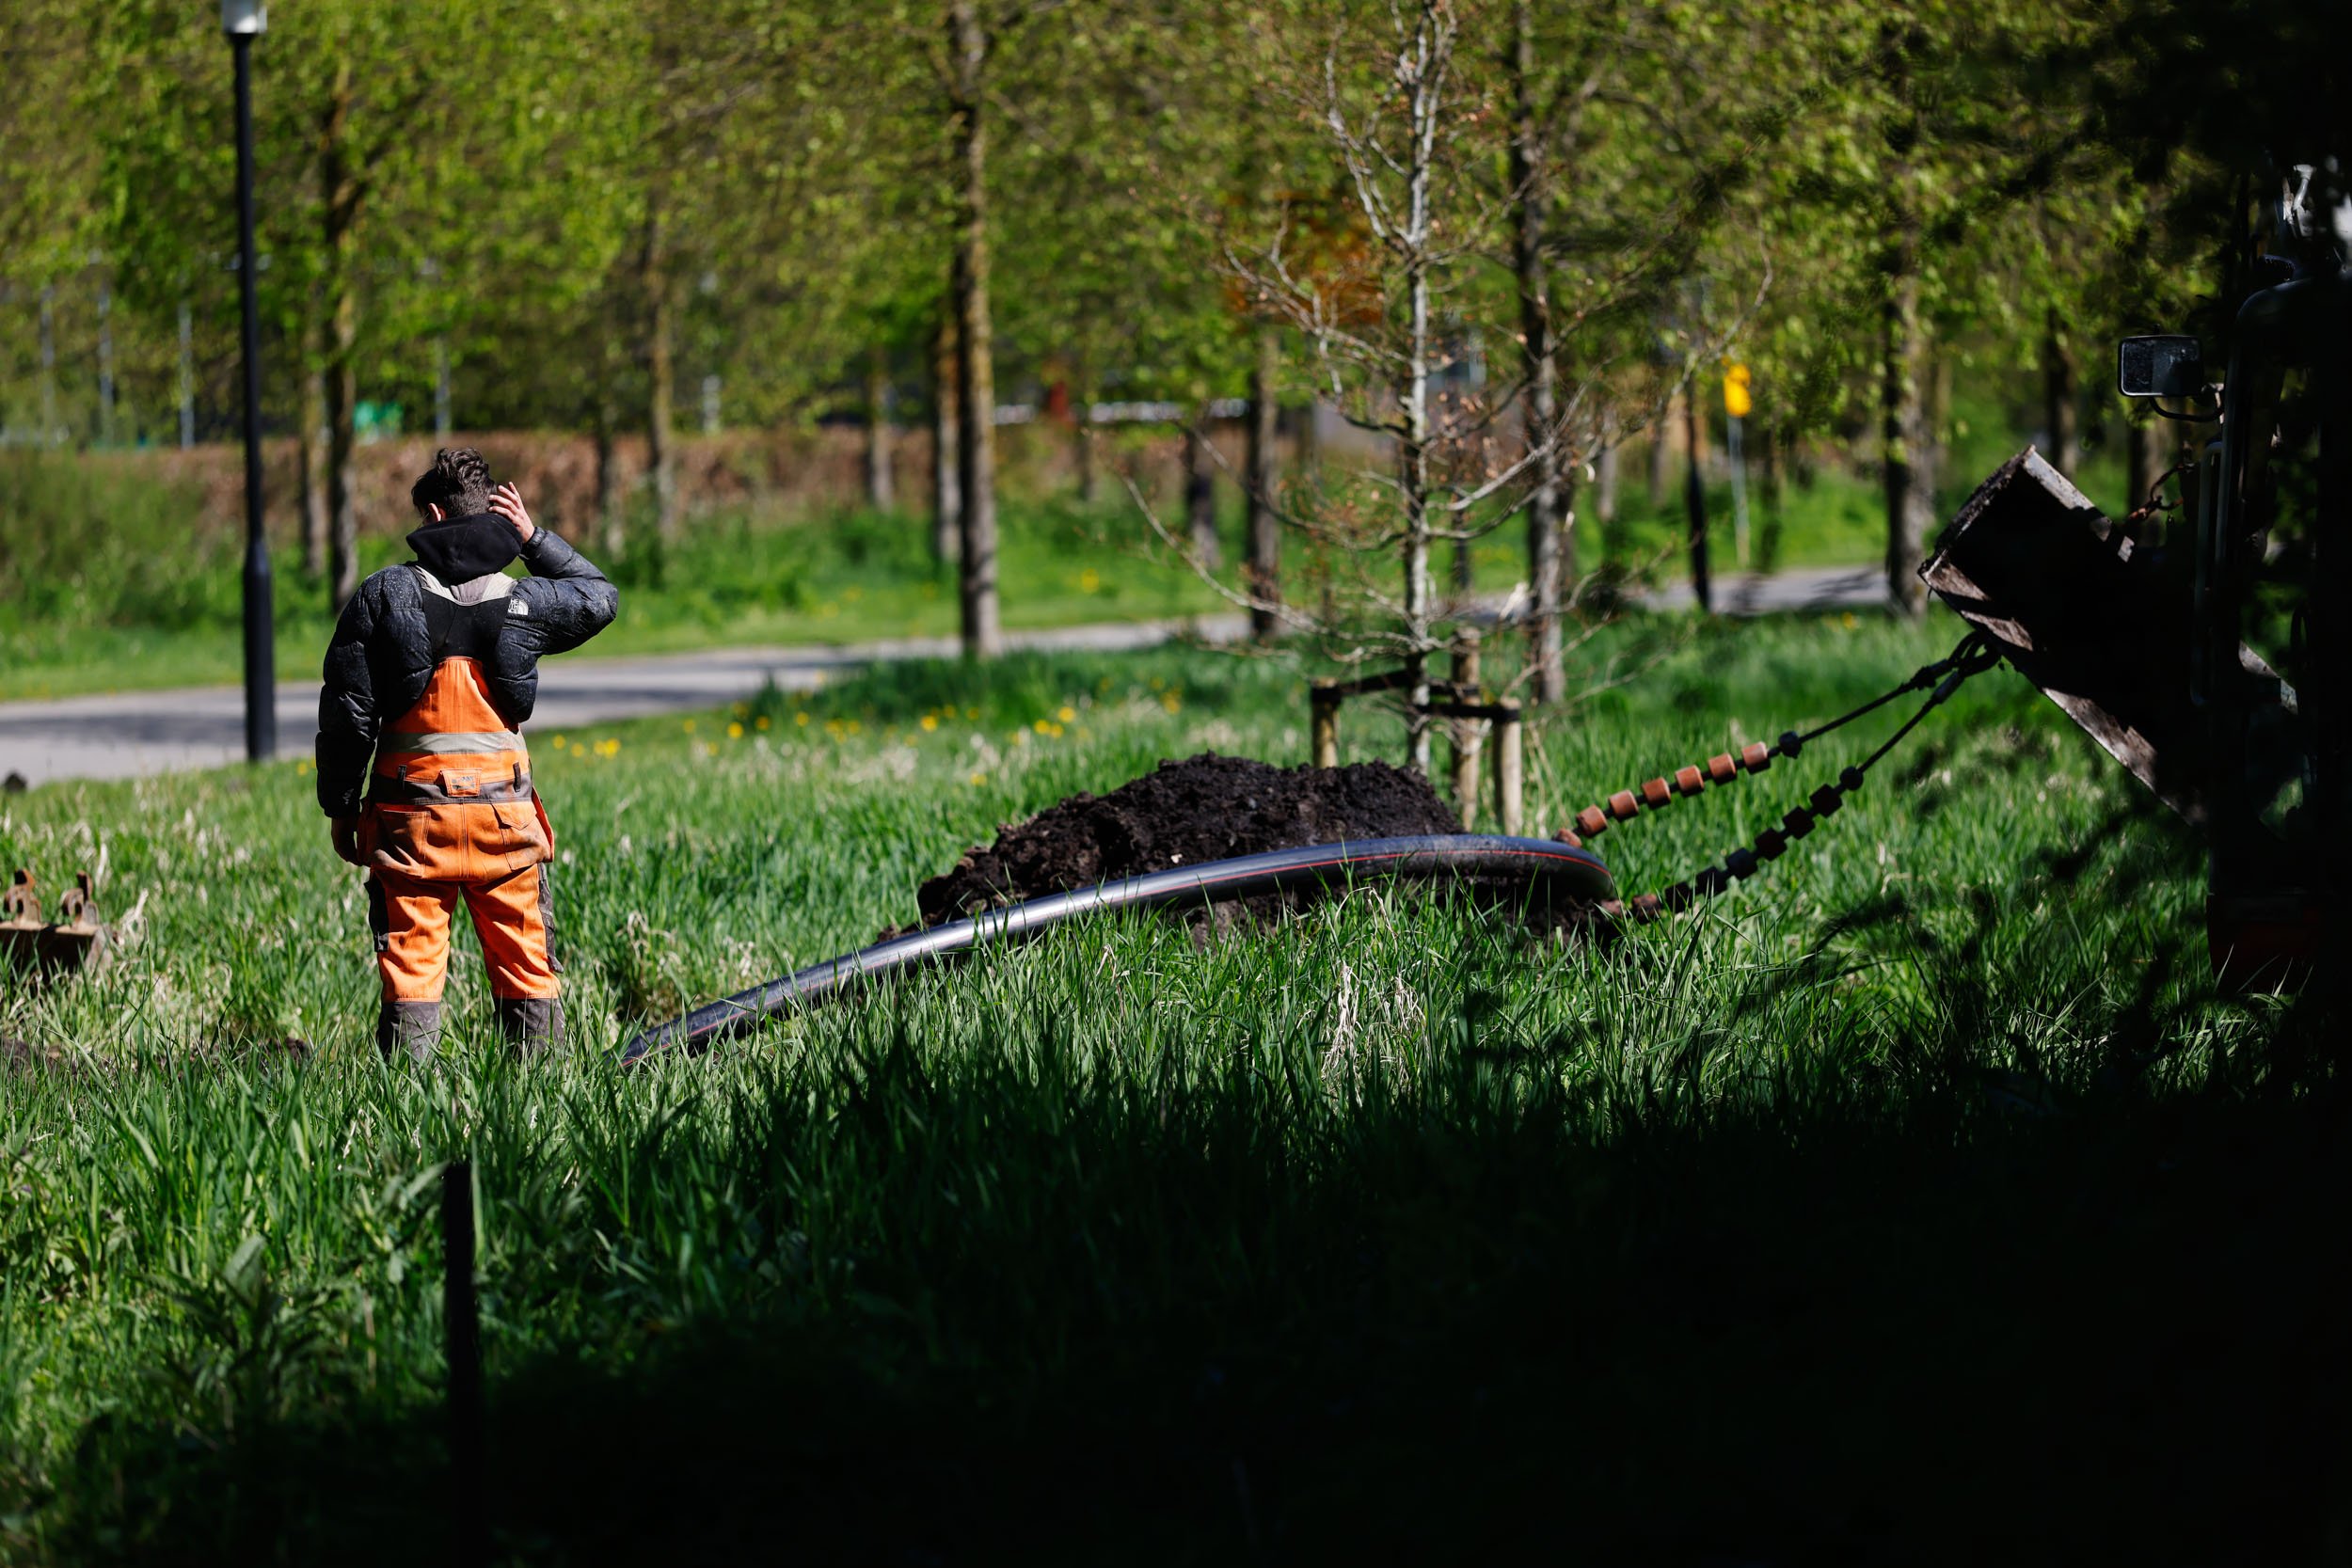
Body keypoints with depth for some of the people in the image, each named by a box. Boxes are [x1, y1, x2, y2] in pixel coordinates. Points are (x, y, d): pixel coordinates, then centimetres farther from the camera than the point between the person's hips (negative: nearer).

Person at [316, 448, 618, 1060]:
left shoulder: (381, 595, -1)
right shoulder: (523, 601, 1)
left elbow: (347, 713, -1)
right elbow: (600, 598, 22)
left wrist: (341, 807, 7)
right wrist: (535, 539, 19)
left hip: (411, 812, -1)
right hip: (504, 814, 1)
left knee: (410, 966, 0)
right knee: (526, 965, 8)